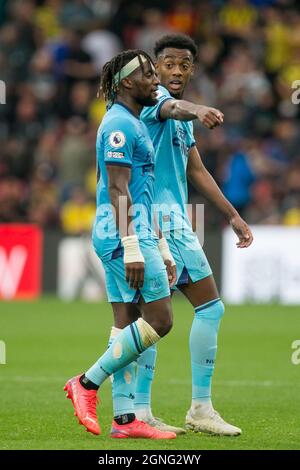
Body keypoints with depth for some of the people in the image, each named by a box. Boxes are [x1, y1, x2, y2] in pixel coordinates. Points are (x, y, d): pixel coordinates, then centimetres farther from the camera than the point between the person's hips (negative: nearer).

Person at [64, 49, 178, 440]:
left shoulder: (133, 125, 22)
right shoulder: (120, 125, -10)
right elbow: (118, 190, -17)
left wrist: (161, 250, 25)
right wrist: (132, 246, -23)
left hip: (126, 238, 10)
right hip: (126, 235, -10)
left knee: (128, 328, 6)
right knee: (160, 320, -11)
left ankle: (125, 419, 5)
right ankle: (88, 383, -7)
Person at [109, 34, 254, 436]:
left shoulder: (183, 120, 21)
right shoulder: (153, 98, -9)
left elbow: (197, 172, 27)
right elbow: (172, 108, -35)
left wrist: (232, 215, 25)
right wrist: (196, 111, -57)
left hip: (176, 222, 10)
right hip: (160, 219, -10)